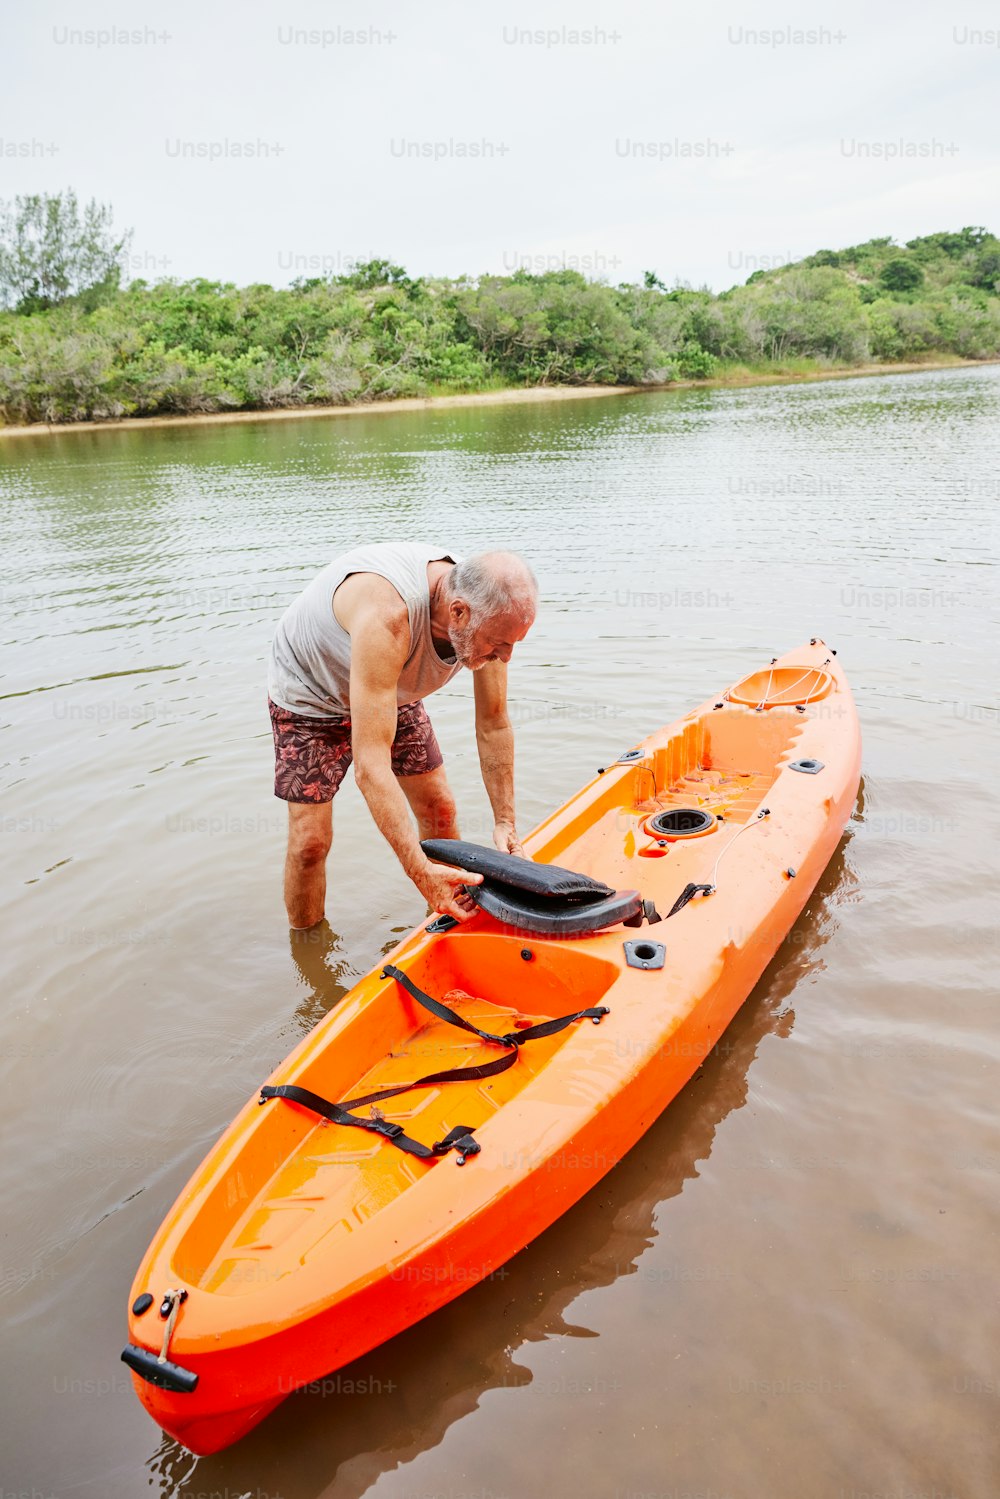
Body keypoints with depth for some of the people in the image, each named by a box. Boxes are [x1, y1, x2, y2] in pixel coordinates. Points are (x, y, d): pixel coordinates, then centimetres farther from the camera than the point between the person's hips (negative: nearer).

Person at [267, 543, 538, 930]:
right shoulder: (388, 612, -46)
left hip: (392, 690, 6)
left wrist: (505, 822, -12)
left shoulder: (485, 609, -25)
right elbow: (370, 766, -46)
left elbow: (493, 725, -11)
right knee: (310, 839, -8)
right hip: (310, 691, -5)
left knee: (439, 809, 6)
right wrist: (421, 872, -47)